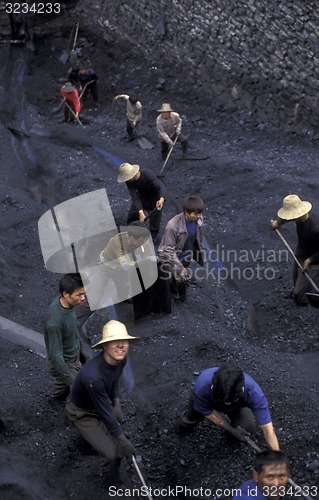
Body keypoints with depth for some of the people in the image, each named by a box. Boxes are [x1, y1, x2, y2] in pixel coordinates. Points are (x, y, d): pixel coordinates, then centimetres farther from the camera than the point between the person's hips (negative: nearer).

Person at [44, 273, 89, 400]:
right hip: (63, 364, -7)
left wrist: (83, 349, 19)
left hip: (74, 356, 8)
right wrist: (71, 382, -24)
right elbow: (56, 356, -31)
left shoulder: (68, 303, -14)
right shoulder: (54, 322, -40)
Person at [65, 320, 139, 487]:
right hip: (83, 414, -7)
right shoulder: (93, 375, -42)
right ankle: (112, 485, 19)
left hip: (100, 404, 7)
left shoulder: (120, 359, -18)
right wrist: (123, 441, -21)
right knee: (114, 454, -10)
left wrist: (117, 405, -4)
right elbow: (104, 412, -31)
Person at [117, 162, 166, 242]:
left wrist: (161, 199, -62)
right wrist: (140, 212, -45)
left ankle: (152, 238, 20)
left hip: (155, 198, -4)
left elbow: (161, 186, -42)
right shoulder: (129, 182, -25)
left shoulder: (147, 174, -37)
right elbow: (135, 198, -30)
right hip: (142, 198, 4)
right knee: (131, 216, 12)